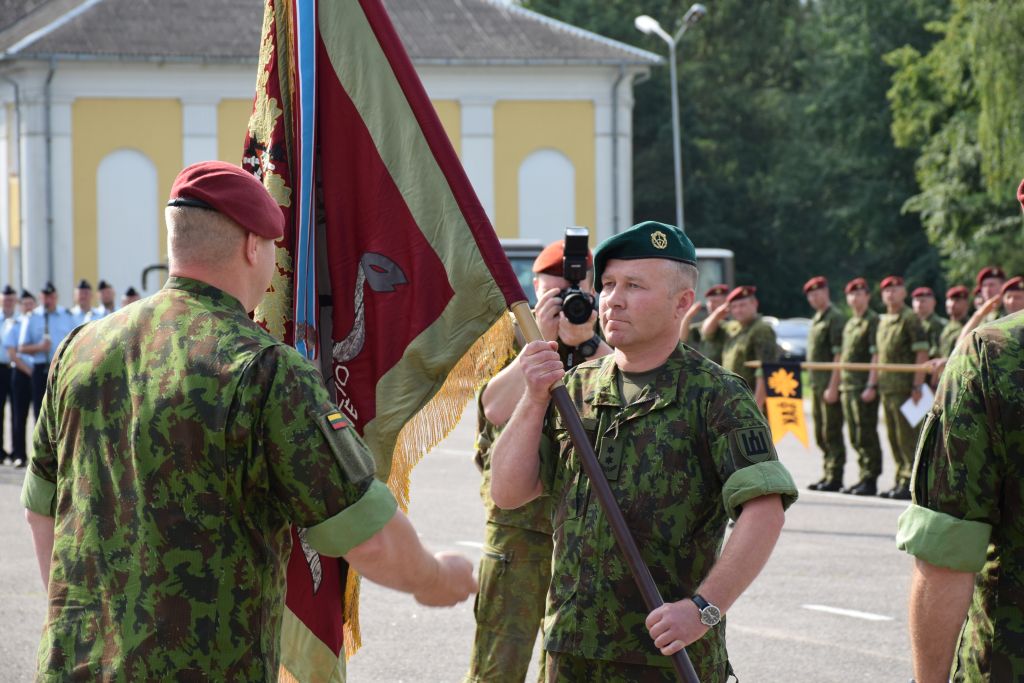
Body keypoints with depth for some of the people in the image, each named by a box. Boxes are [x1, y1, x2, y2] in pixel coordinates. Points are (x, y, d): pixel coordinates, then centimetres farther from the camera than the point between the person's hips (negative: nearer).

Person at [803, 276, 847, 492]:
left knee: (832, 433, -7)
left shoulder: (836, 319, -11)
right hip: (816, 384, 9)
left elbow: (839, 355, -17)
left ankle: (835, 477, -4)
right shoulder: (816, 320, 18)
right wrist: (814, 385, 19)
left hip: (830, 385, -9)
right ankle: (828, 474, 19)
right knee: (821, 434, 13)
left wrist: (833, 387, -20)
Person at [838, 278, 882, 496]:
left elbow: (876, 355, -14)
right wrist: (840, 381, 19)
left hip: (865, 387, -9)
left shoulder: (873, 321, -7)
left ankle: (870, 480, -4)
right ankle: (864, 476, 18)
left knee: (866, 435, -7)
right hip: (848, 386, 9)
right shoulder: (849, 324, 19)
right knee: (855, 436, 11)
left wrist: (871, 386, -20)